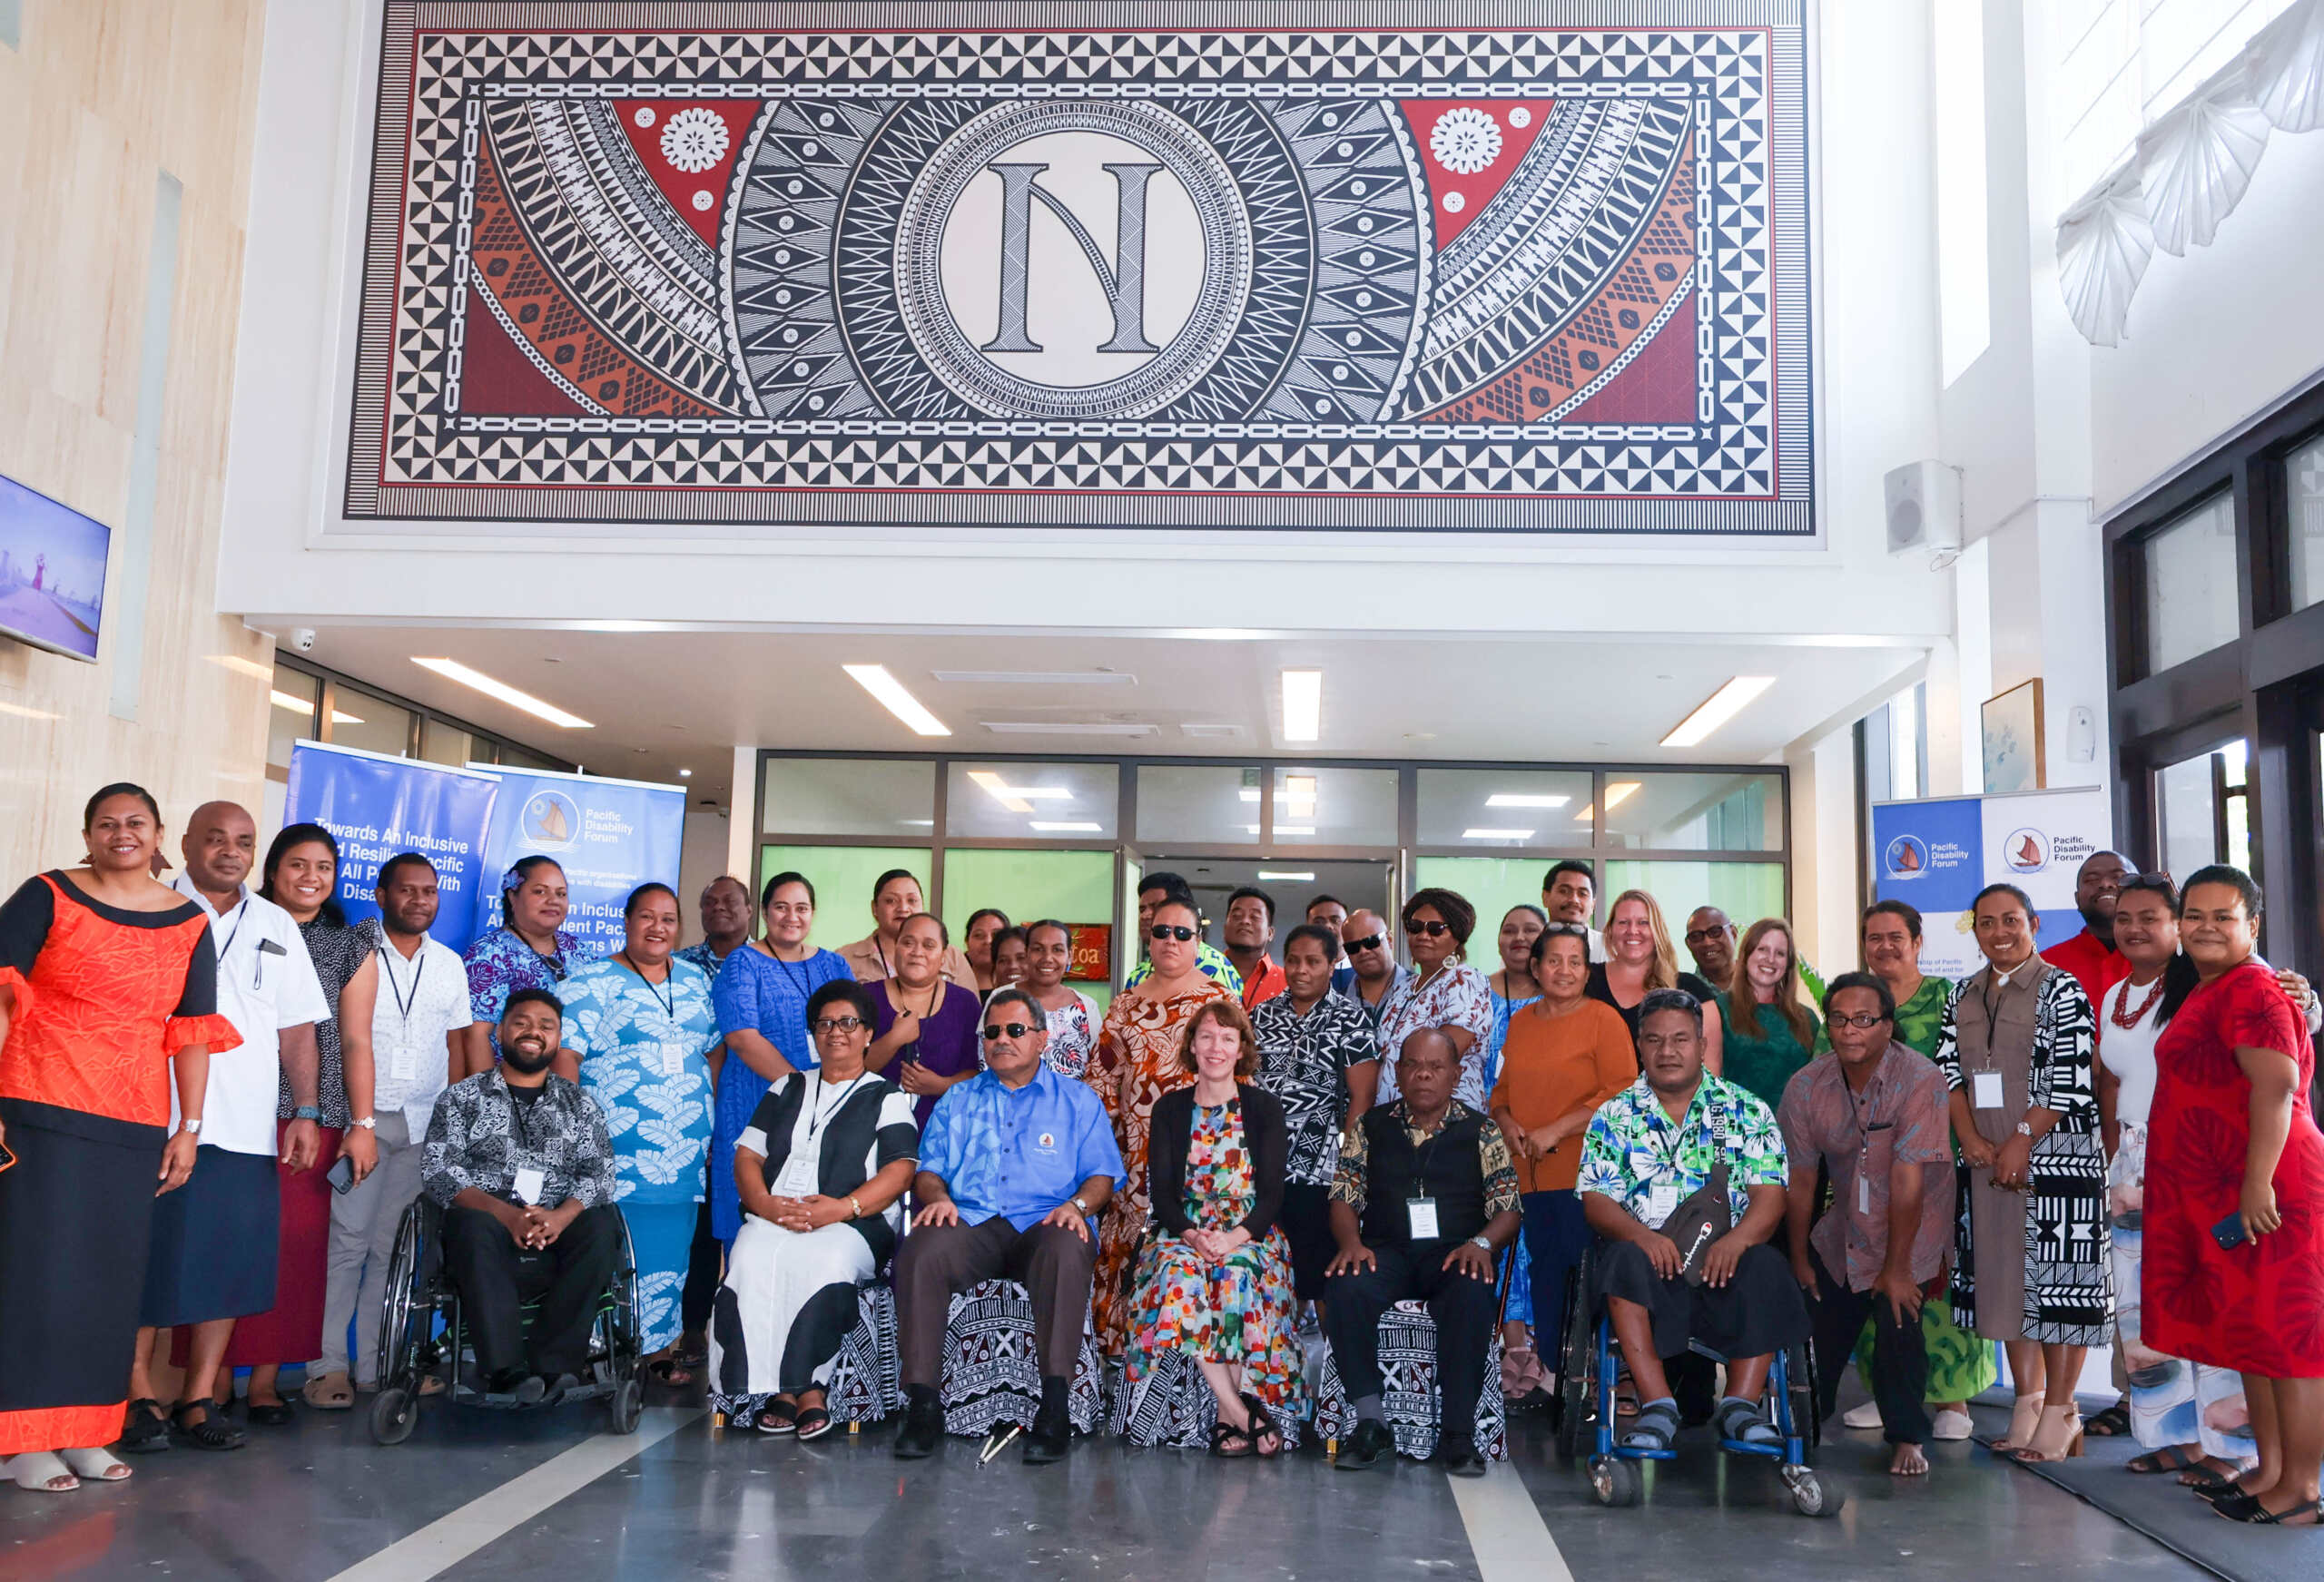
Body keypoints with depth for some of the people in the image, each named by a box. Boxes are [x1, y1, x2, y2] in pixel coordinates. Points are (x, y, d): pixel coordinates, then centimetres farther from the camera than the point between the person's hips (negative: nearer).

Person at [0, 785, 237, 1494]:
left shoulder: (189, 925, 7)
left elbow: (192, 1034, 8)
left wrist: (189, 1128, 5)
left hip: (136, 1122, 3)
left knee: (114, 1271, 6)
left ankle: (84, 1430, 17)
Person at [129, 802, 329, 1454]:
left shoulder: (277, 927, 16)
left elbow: (296, 1029, 16)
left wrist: (305, 1112, 7)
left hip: (246, 1130, 3)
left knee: (228, 1264, 3)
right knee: (152, 1259, -2)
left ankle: (199, 1399, 12)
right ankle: (139, 1398, 9)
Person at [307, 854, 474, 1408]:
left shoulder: (449, 964, 14)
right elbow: (349, 1038, -6)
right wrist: (360, 1122, -13)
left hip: (423, 1123, 4)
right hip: (360, 1115, -4)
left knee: (394, 1247, 4)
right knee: (346, 1238, -8)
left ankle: (376, 1365, 9)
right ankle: (327, 1364, -2)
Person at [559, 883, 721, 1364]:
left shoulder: (695, 980, 14)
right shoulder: (592, 983, -2)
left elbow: (712, 1052, 18)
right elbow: (565, 1057, -8)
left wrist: (709, 1126, 12)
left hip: (684, 1155, 5)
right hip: (619, 1152, -5)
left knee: (671, 1252, 8)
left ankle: (661, 1347, 17)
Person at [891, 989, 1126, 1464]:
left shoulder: (1077, 1100, 20)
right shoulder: (958, 1101, 27)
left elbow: (1103, 1173, 13)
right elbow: (929, 1168, 20)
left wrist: (1078, 1204, -9)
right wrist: (938, 1196, -3)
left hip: (1044, 1224, -2)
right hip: (971, 1223, 2)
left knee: (1066, 1250, -39)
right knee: (920, 1251, -33)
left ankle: (1055, 1407, -37)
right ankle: (923, 1403, -29)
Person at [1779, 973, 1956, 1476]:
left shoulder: (1920, 1081, -25)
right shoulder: (1805, 1086, -11)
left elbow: (1907, 1180, -24)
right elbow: (1801, 1177, -2)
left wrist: (1896, 1267, -22)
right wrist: (1799, 1258, 5)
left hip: (1912, 1228, -4)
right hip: (1843, 1231, 4)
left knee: (1898, 1326, -16)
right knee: (1821, 1327, 4)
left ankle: (1908, 1439, 5)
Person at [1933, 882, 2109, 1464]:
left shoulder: (2061, 989, -5)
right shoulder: (1962, 995, 12)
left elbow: (2074, 1081, -12)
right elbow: (1948, 1068, 10)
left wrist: (2021, 1139, -14)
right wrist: (1971, 1139, -4)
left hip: (2057, 1158, -6)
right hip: (1988, 1162, 6)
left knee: (2057, 1279, -3)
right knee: (2005, 1278, 10)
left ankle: (2059, 1411, 6)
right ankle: (2027, 1400, 21)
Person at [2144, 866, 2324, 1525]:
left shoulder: (2251, 990, -14)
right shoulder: (2208, 993, 17)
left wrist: (2258, 1182, -28)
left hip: (2263, 1193, -10)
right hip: (2219, 1195, 10)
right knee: (2250, 1330, 15)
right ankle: (2269, 1470, 25)